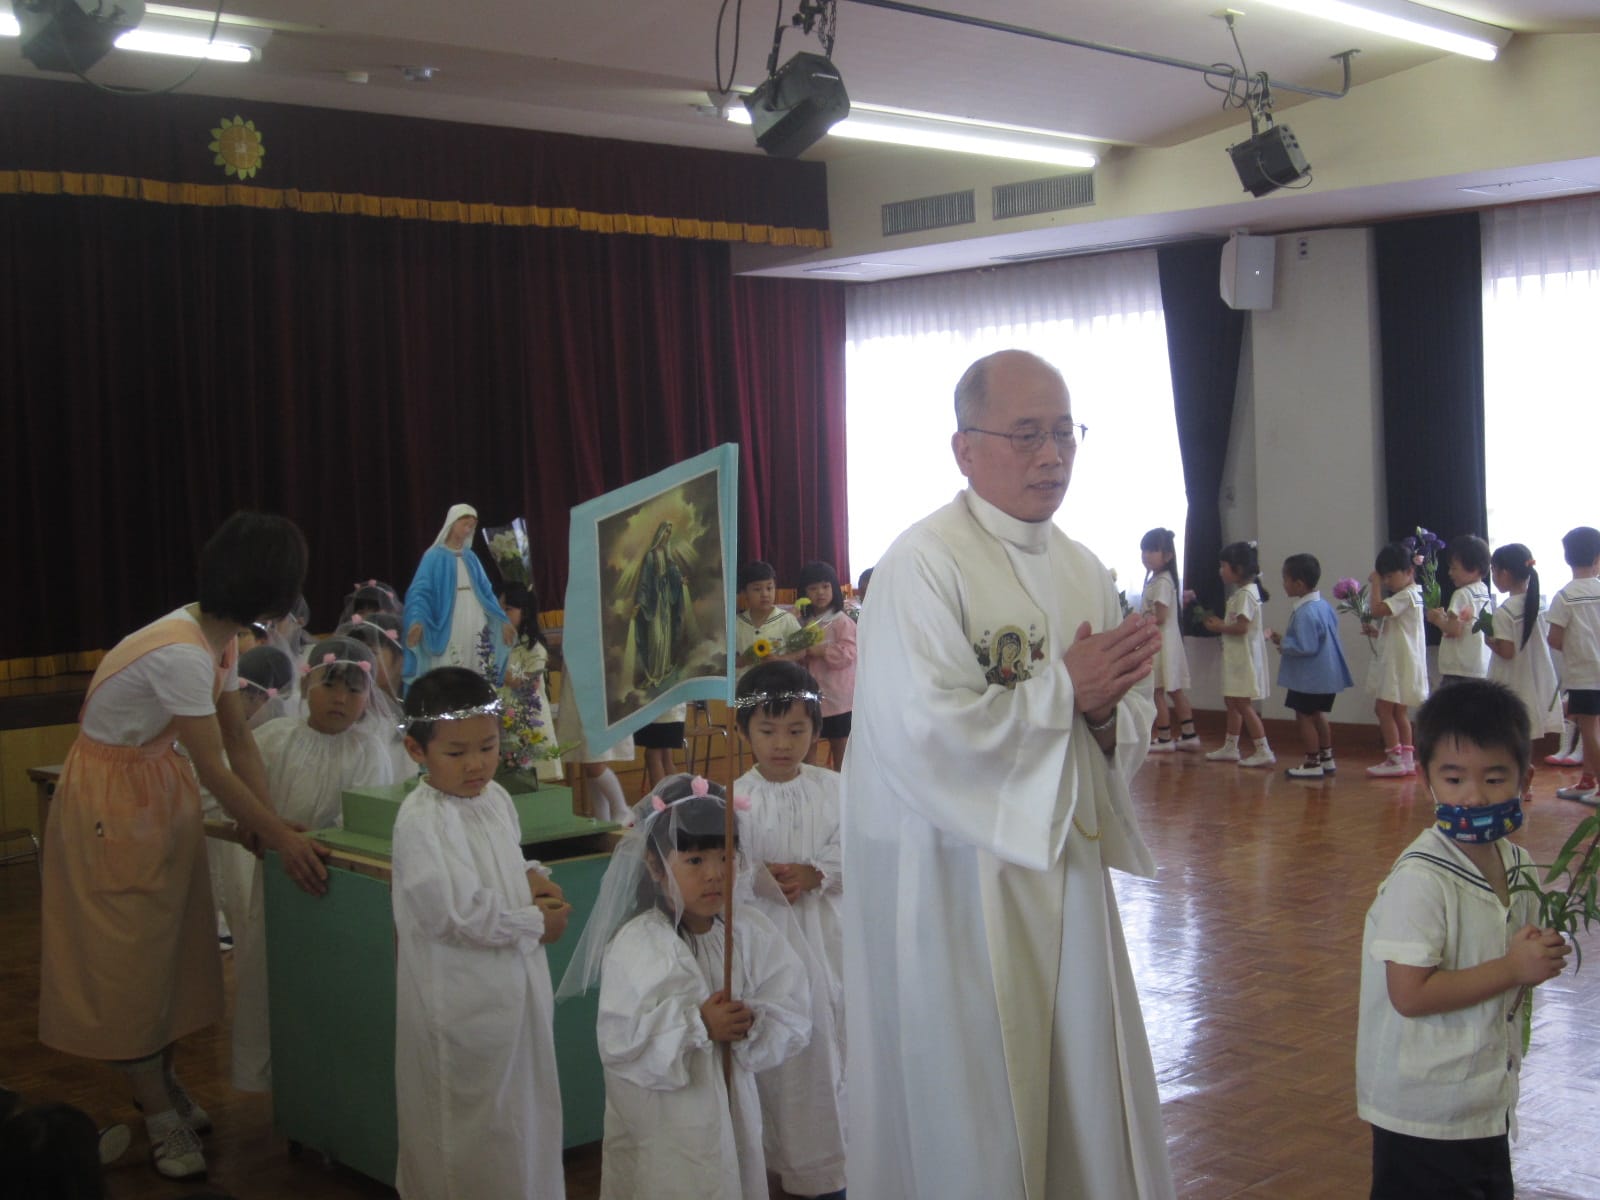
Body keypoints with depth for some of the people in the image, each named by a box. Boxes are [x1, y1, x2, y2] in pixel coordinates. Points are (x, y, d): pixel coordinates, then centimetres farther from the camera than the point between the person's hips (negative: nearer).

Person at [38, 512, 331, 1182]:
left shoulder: (217, 637, -3)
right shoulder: (182, 654, -31)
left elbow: (239, 740, 2)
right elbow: (214, 768, -26)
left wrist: (269, 820, -6)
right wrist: (282, 839, -19)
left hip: (160, 789, 9)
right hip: (112, 804, -9)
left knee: (173, 944, 13)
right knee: (129, 956, 2)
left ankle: (162, 1080, 29)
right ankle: (161, 1117, 12)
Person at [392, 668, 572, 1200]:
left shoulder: (495, 798, 5)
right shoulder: (421, 822, -21)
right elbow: (458, 914, -25)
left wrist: (534, 878, -1)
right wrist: (535, 924, -14)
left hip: (516, 987, 8)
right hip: (462, 1001, -8)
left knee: (524, 1111, 20)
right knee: (470, 1131, 6)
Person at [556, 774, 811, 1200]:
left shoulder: (751, 931, -5)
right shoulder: (636, 946, -18)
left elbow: (793, 1016, -4)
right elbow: (620, 1042, -22)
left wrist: (751, 1024, -23)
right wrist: (698, 1025, -26)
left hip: (733, 1107, 5)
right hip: (662, 1123, -4)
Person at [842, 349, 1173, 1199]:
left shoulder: (1082, 570, 9)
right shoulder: (923, 564, -14)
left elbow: (1133, 726, 11)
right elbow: (925, 731, -25)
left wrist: (1106, 712, -12)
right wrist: (1063, 689, -16)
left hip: (1064, 867, 7)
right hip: (956, 885, -7)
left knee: (1082, 1097, 15)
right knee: (969, 1121, 5)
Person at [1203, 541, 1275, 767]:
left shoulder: (1245, 594, -18)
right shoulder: (1245, 591, 12)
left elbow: (1241, 627, -24)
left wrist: (1220, 627, -12)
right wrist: (1221, 624, 7)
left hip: (1245, 657, -11)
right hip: (1237, 656, 11)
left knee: (1242, 704, -9)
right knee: (1232, 701, 16)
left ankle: (1263, 751, -7)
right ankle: (1230, 747, 25)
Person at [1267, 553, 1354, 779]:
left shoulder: (1305, 613, -25)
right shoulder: (1324, 605, 6)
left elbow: (1305, 647, -28)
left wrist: (1284, 644, -13)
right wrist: (1285, 639, 12)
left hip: (1309, 678, -10)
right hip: (1327, 674, 10)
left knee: (1304, 716, 3)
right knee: (1317, 714, 22)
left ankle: (1312, 763, 9)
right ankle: (1326, 758, 31)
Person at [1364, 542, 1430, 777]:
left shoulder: (1406, 595, -15)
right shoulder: (1409, 595, 16)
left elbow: (1376, 609, -25)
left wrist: (1374, 584, -14)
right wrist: (1376, 633, 7)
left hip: (1400, 663, -10)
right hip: (1394, 662, 10)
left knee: (1384, 708, -7)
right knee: (1399, 712, 13)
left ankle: (1394, 759, -5)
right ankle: (1407, 758, 16)